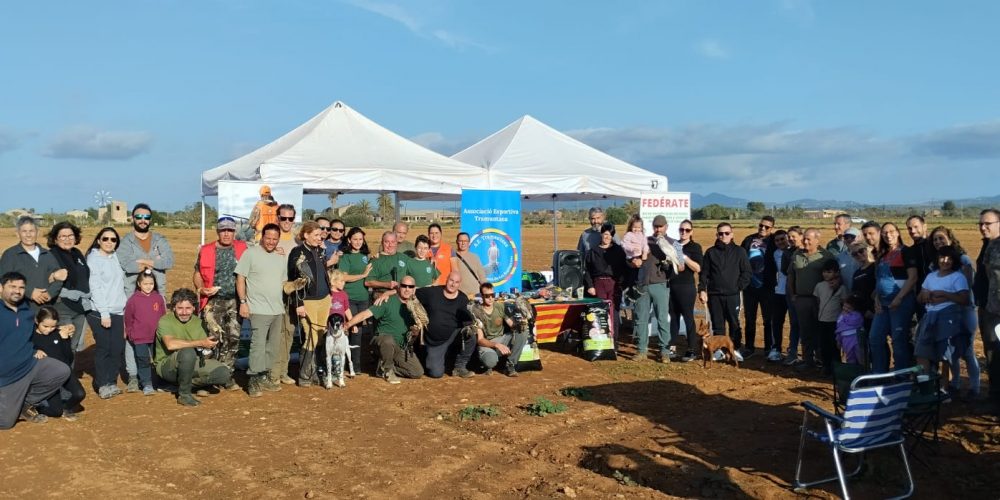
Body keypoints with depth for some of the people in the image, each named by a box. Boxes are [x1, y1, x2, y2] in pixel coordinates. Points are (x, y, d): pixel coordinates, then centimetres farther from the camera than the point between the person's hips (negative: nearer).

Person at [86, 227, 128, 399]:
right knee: (103, 349, -3)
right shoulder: (94, 259, -5)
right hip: (100, 313, -5)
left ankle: (111, 383, 14)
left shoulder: (116, 257, 12)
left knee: (118, 349, 3)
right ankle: (102, 385, 7)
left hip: (118, 312, 5)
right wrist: (104, 313, -15)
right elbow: (95, 288, -11)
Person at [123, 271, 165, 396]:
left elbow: (163, 316, 9)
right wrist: (131, 333, 6)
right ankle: (146, 385, 5)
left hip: (156, 337, 2)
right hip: (139, 338, -2)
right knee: (143, 361, -1)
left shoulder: (159, 298, 2)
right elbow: (128, 319, 3)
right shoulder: (133, 299, -5)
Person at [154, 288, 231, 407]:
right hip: (167, 365, -5)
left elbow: (205, 346, -1)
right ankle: (184, 394, -19)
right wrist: (200, 343, -33)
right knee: (188, 352, -37)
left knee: (224, 374, -16)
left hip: (191, 364, 5)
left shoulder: (197, 321, 6)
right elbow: (170, 344, -32)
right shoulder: (165, 321, -14)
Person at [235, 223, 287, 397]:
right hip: (259, 310, -7)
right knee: (258, 346, -10)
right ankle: (253, 381, -3)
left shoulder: (280, 258, 14)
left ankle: (264, 376, 23)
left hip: (278, 310, 7)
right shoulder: (250, 254, -4)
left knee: (273, 347, 12)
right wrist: (243, 302, -12)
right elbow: (240, 279, -6)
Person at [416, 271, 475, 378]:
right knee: (436, 373, -16)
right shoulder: (431, 292, -4)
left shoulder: (463, 299, -1)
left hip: (453, 335, 2)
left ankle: (460, 367, -8)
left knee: (470, 335, -30)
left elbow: (467, 320, -8)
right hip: (434, 341, -2)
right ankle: (429, 361, 23)